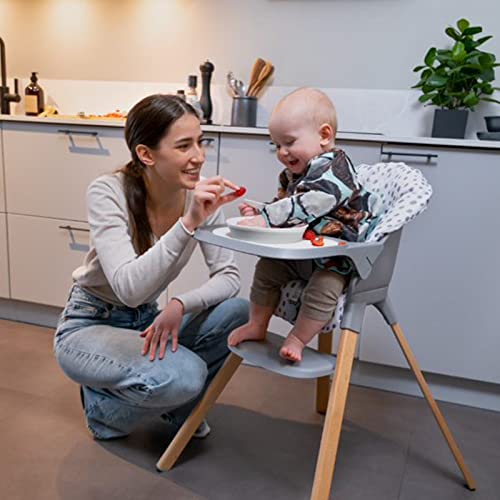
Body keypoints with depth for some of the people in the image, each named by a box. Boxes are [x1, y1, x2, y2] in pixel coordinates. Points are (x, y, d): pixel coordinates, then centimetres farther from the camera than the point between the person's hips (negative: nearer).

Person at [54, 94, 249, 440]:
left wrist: (181, 305, -29)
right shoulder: (108, 192, -25)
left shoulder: (201, 195, -12)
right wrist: (187, 224, -45)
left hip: (147, 321, 5)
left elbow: (229, 277, -12)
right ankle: (103, 403, 3)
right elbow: (129, 288, -36)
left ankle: (179, 406, 6)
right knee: (185, 375, -31)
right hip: (88, 326, -5)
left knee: (236, 313, -20)